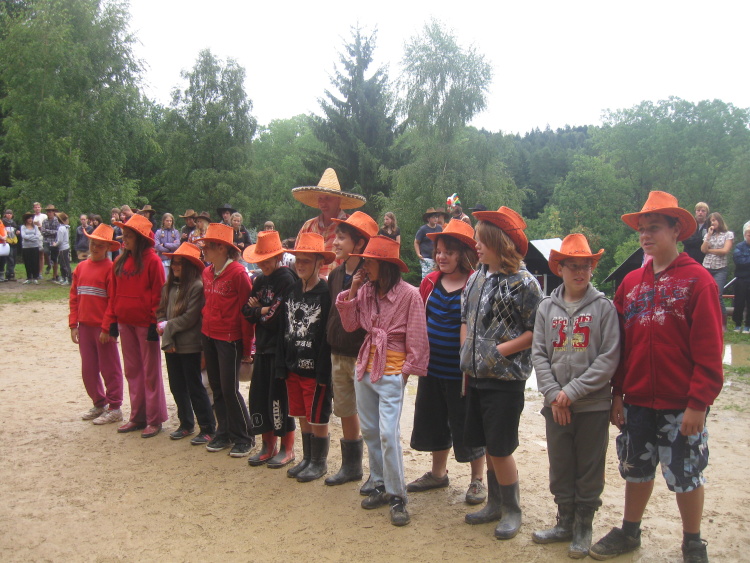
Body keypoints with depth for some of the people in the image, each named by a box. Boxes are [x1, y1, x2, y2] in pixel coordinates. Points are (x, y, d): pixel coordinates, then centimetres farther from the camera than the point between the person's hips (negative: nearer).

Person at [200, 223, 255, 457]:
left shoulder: (238, 273, -15)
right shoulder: (207, 273, 7)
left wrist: (246, 347, -12)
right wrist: (204, 332, 12)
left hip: (229, 338, -7)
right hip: (209, 336, 7)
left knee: (229, 389, -3)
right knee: (217, 388, 13)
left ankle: (244, 437, 12)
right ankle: (224, 433, 27)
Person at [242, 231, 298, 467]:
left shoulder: (287, 280, -14)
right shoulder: (259, 281, 12)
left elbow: (280, 317, -20)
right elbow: (247, 311, 11)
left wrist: (259, 312, -3)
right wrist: (262, 311, -9)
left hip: (280, 348, -8)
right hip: (262, 346, 8)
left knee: (280, 397, 0)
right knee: (258, 396, 11)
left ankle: (287, 448, 15)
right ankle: (268, 446, 25)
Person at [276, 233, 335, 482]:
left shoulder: (326, 294, -13)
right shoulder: (292, 291, 9)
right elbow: (283, 329, 10)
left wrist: (323, 372, -19)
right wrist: (281, 365, 5)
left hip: (315, 369, -7)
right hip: (293, 366, 7)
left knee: (318, 419, 5)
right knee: (302, 416, 17)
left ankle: (319, 463, 22)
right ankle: (307, 459, 32)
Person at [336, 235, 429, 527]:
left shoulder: (409, 294, -11)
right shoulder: (365, 291, 5)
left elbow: (416, 336, -8)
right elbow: (350, 324, 5)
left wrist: (408, 369, -9)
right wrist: (352, 291, -2)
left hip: (391, 370, -6)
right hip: (365, 366, 6)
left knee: (388, 433, -12)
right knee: (369, 431, 12)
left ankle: (397, 497, 1)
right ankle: (380, 486, 27)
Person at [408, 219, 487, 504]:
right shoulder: (430, 282, 5)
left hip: (461, 372, -6)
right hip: (432, 369, 6)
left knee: (468, 427, 6)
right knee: (433, 423, 19)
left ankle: (478, 479, 26)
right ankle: (438, 473, 38)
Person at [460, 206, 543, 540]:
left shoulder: (523, 283, -13)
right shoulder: (476, 278, 8)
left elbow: (537, 331, -12)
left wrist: (503, 349, -17)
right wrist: (466, 354, 8)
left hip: (505, 379, -6)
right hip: (477, 376, 7)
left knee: (500, 449, 0)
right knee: (487, 446, 16)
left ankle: (512, 510, 20)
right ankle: (494, 504, 32)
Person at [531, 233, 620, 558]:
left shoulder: (603, 307, -6)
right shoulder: (547, 308, 3)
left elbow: (609, 358, -10)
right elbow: (538, 355, 1)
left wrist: (572, 391, -14)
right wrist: (553, 394, -10)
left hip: (593, 406, -3)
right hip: (555, 406, 3)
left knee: (589, 471, 9)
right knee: (560, 470, 14)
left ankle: (583, 528, 26)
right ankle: (565, 523, 30)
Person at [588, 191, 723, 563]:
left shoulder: (698, 280, -9)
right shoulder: (631, 283, 6)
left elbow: (709, 350, -11)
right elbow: (619, 345, 9)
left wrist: (699, 403, -14)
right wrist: (617, 394, 6)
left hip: (681, 406, -4)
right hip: (636, 402, 4)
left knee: (686, 476, 10)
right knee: (636, 471, 16)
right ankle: (629, 532, 34)